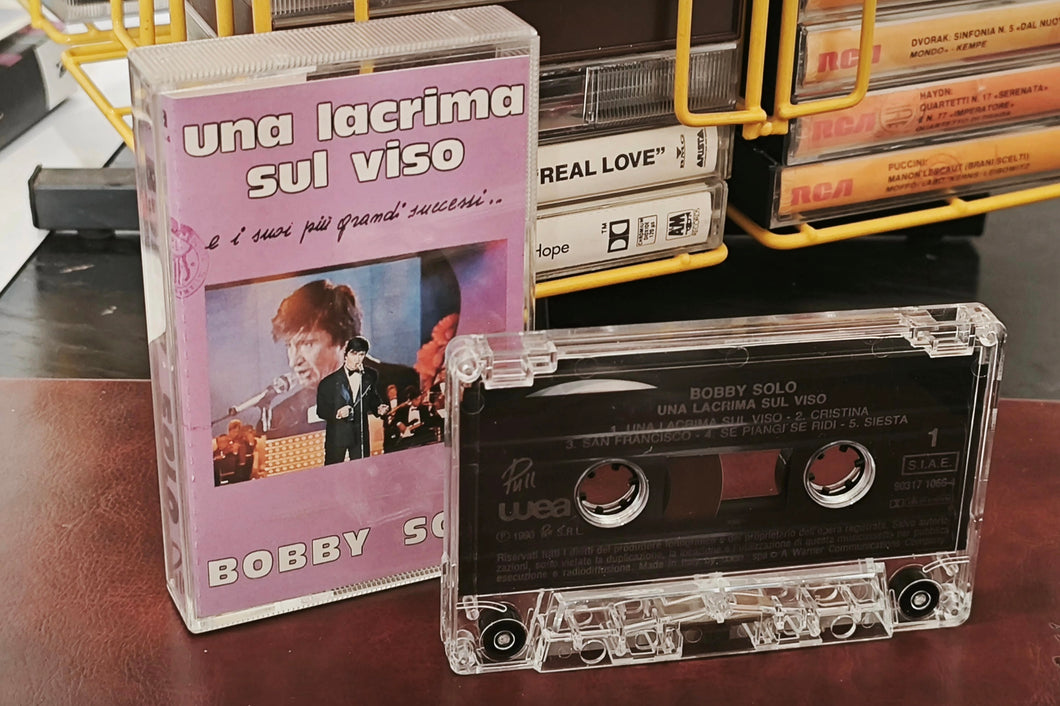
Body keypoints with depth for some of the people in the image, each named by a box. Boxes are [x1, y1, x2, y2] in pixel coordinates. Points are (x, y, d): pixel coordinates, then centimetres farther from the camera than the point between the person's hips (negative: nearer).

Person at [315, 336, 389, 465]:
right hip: (337, 434, -3)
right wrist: (337, 413, -26)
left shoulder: (371, 376, 1)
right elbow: (321, 410, -7)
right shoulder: (329, 382, -10)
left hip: (360, 434, 3)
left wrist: (379, 409, -10)